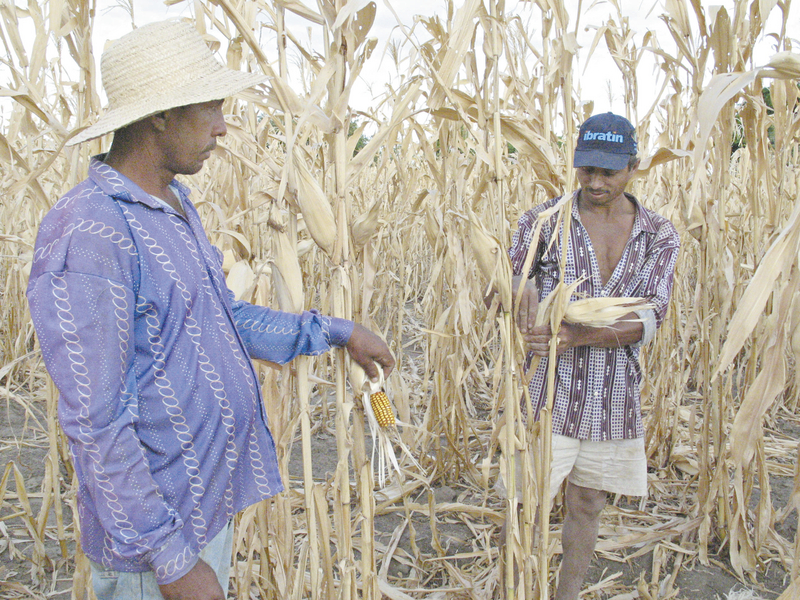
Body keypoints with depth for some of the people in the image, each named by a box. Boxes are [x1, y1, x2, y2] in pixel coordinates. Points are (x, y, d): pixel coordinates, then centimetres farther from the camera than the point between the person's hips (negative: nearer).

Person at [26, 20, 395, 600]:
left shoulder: (175, 206, 7)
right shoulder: (88, 234, -24)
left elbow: (226, 315, 18)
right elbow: (95, 423, -24)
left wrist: (338, 331, 18)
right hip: (155, 532, -9)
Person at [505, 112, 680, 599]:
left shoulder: (660, 236, 1)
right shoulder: (543, 221, -3)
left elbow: (649, 318, -11)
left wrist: (575, 335, -25)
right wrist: (522, 289, -25)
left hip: (616, 395, 2)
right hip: (549, 390, -2)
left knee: (588, 505, 15)